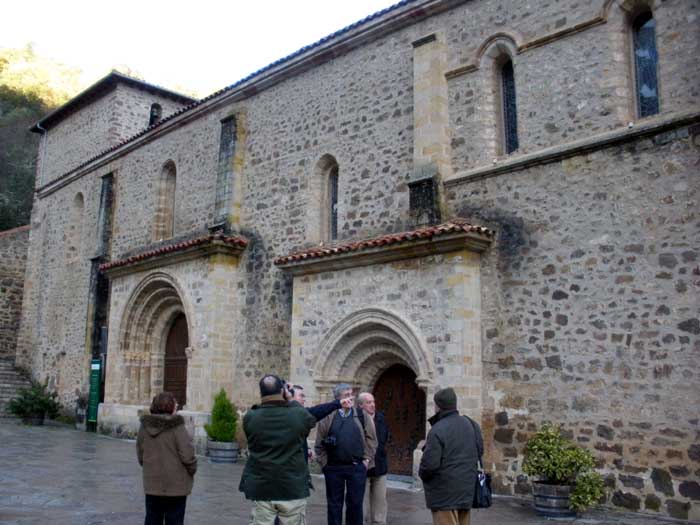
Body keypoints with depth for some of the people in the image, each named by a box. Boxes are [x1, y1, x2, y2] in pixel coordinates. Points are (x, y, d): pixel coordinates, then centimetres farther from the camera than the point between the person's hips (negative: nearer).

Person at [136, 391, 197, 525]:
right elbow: (187, 455, -18)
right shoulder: (177, 427, -17)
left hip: (152, 485, 5)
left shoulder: (145, 427, -1)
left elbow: (140, 455, 7)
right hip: (176, 485, -5)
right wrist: (192, 470, 1)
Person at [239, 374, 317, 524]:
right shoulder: (299, 415, -10)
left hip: (261, 488, 1)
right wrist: (290, 399, 21)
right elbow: (312, 418, 13)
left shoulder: (250, 417, -8)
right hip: (293, 488, -1)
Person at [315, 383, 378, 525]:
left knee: (355, 503, 7)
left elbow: (371, 439, 4)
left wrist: (366, 459, -1)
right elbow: (319, 443, 2)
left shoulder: (362, 415, 3)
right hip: (334, 468, 0)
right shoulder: (327, 417, -1)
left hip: (357, 467, 1)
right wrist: (324, 462, -1)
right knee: (334, 504, 9)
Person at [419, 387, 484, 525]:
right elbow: (480, 450, 16)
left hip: (445, 492, -7)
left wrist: (422, 474, -1)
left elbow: (429, 464, -22)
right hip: (466, 488, 7)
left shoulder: (438, 430, -20)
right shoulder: (470, 424, 4)